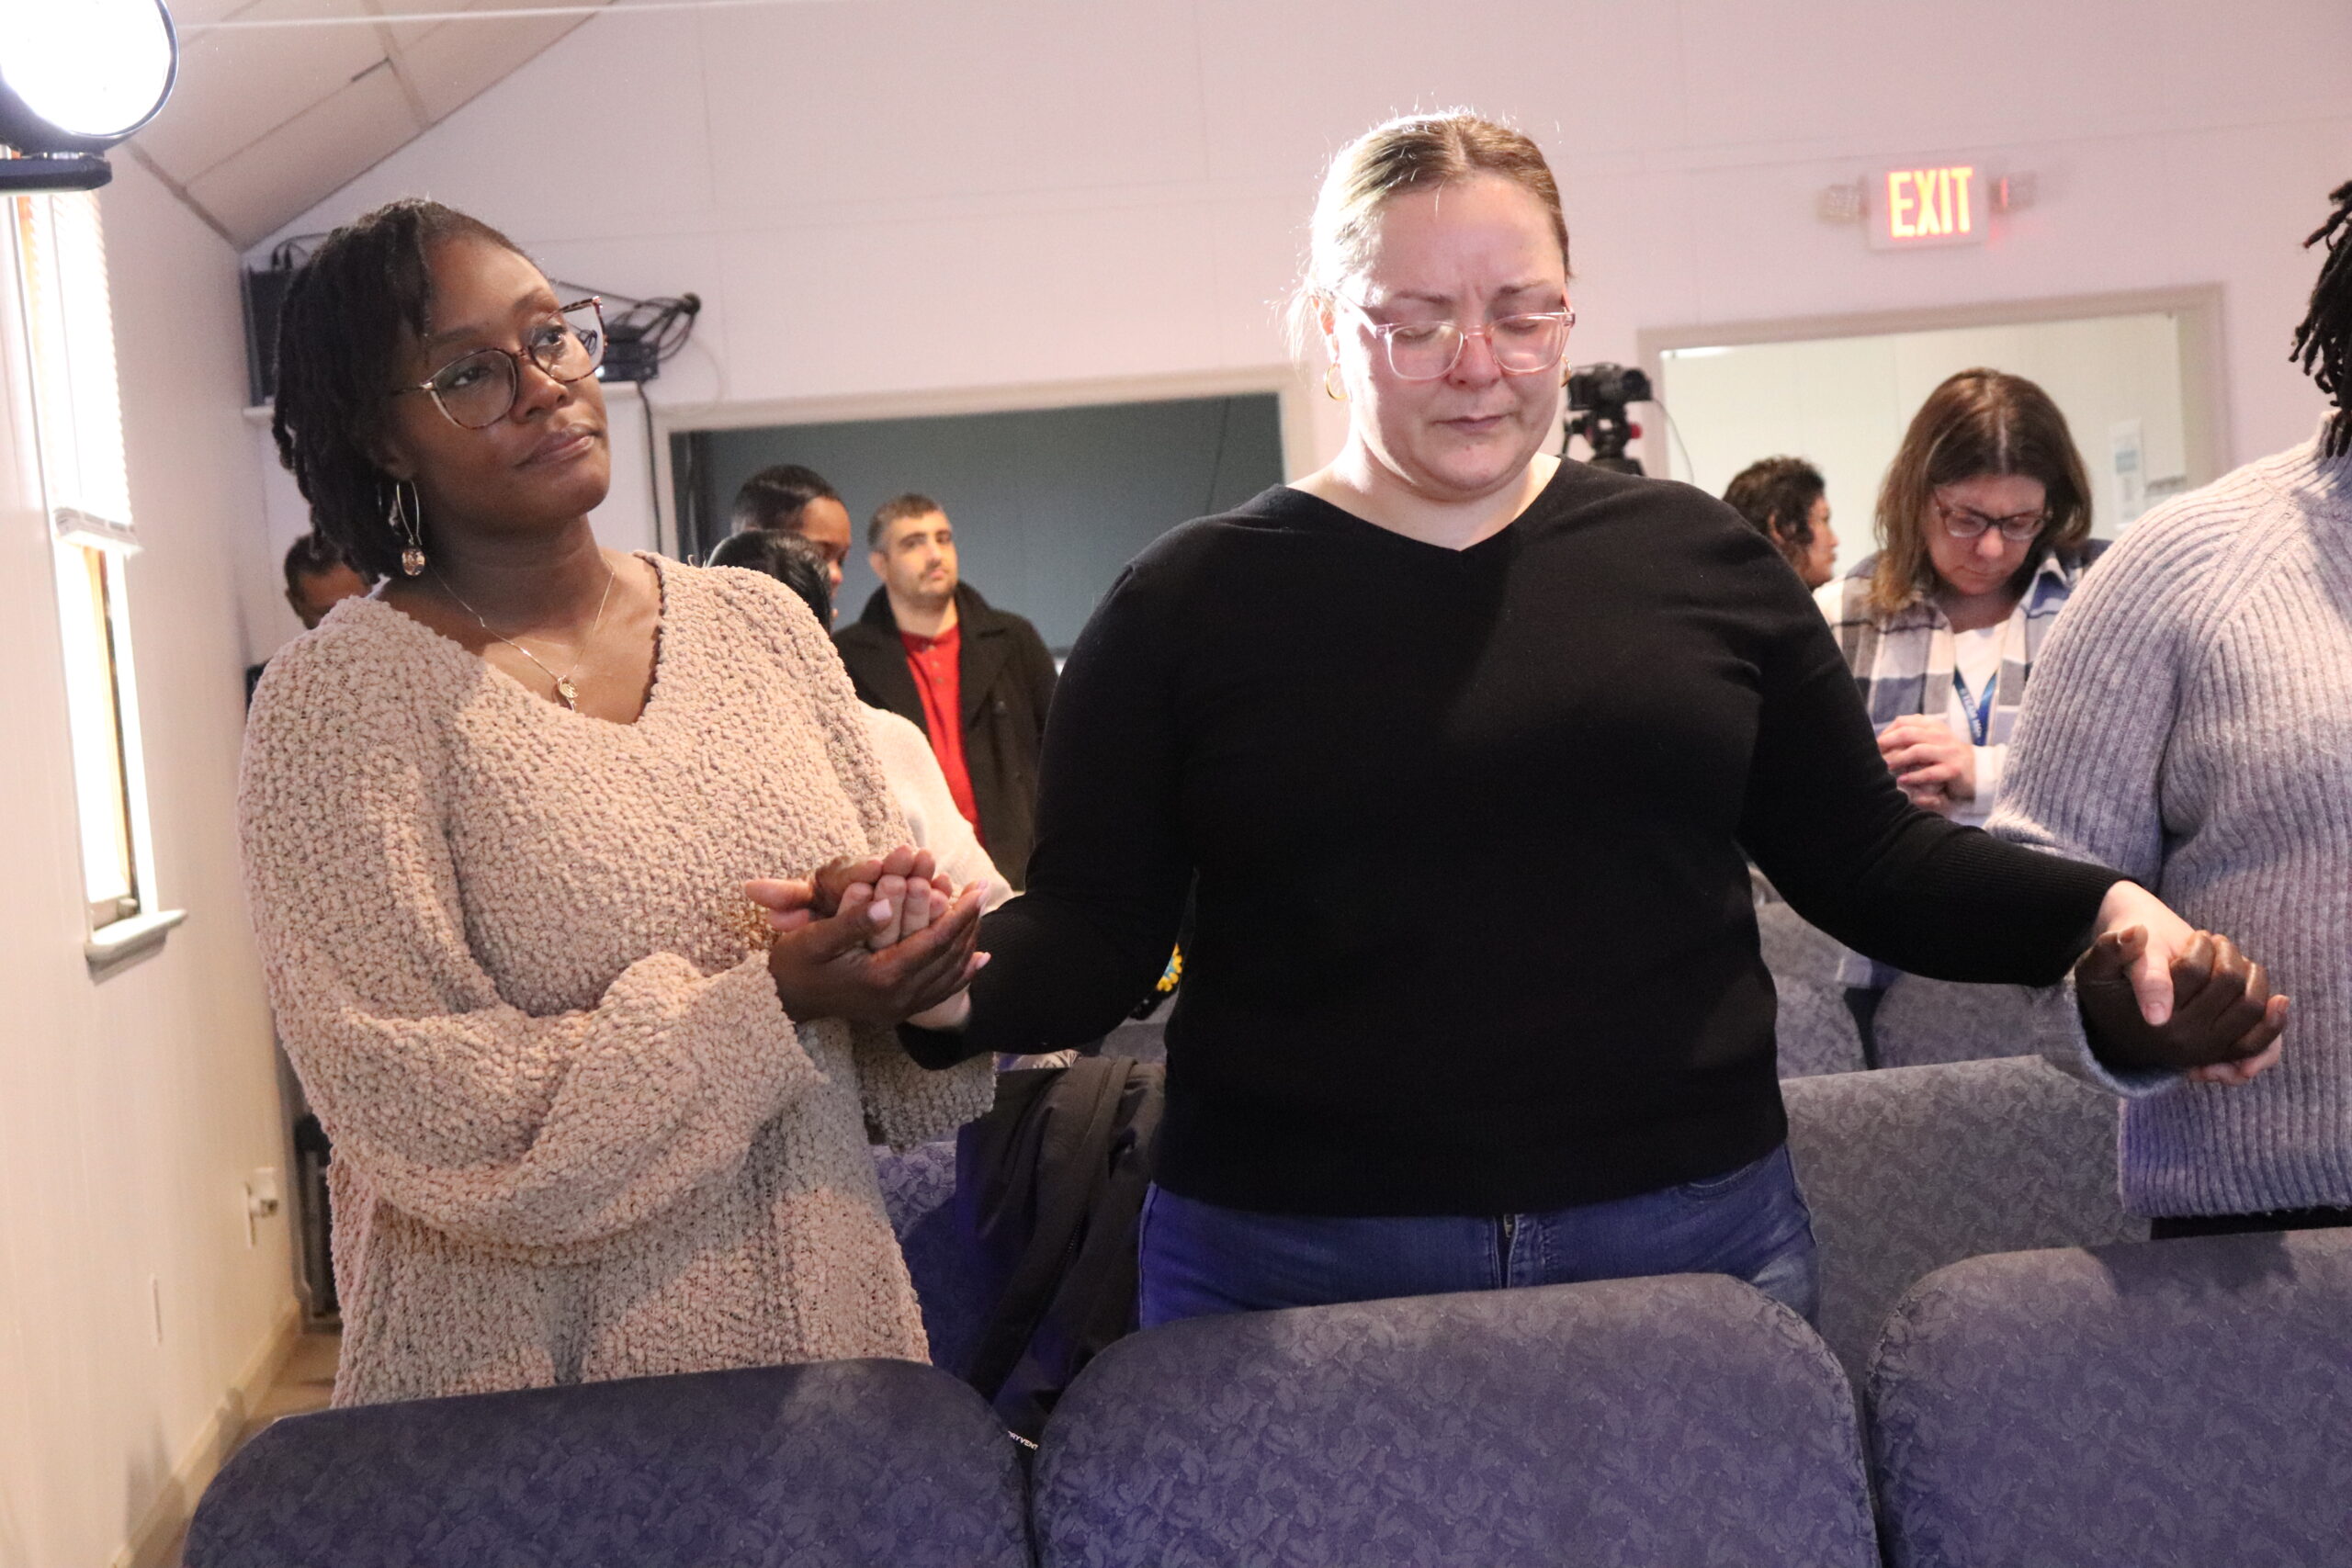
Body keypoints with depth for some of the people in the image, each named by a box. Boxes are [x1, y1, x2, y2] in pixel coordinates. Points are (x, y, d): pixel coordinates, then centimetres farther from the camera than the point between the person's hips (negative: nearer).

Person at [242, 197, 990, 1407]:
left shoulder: (760, 625, 4)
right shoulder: (338, 703, -10)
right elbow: (426, 1113, -16)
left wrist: (914, 954, -14)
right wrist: (770, 1011, -21)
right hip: (535, 1372, -4)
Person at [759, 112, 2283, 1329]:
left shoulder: (1701, 561, 5)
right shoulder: (1192, 604, -1)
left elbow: (1873, 859, 9)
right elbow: (1092, 933, -3)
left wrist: (2101, 914, -6)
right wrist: (963, 977, -23)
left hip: (1693, 1234, 2)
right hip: (1291, 1262, -1)